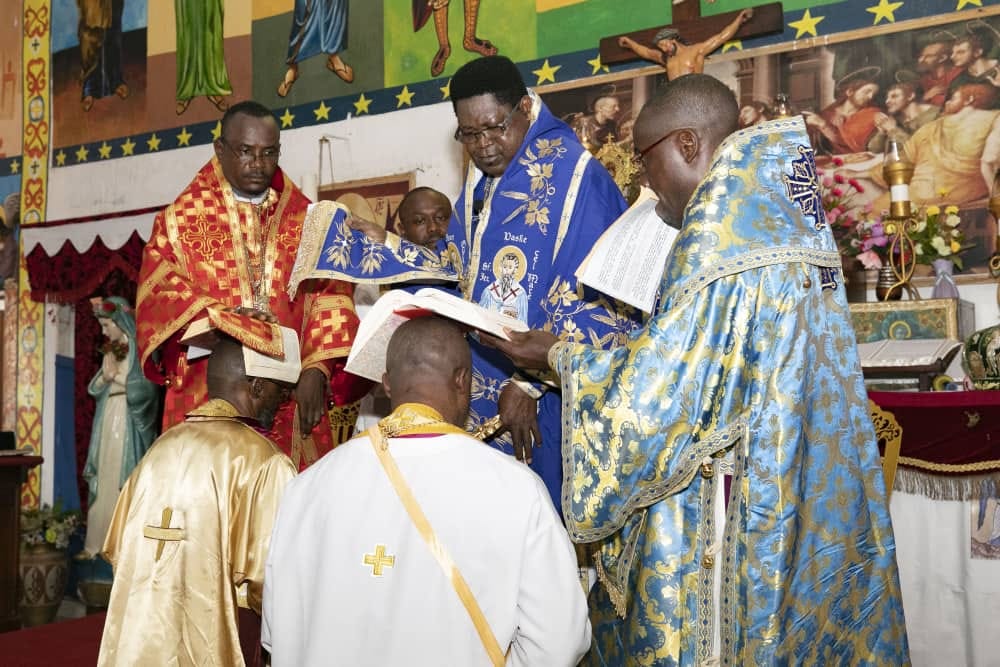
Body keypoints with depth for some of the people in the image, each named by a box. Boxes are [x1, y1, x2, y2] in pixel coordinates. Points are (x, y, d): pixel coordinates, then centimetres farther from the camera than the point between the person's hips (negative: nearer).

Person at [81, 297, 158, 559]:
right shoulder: (110, 351, 16)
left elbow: (146, 389, -14)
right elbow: (94, 388, 14)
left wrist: (117, 376, -10)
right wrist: (105, 375, -5)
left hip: (130, 426, -7)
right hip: (108, 423, 7)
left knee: (126, 484, -6)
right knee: (104, 482, 6)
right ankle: (99, 542, 12)